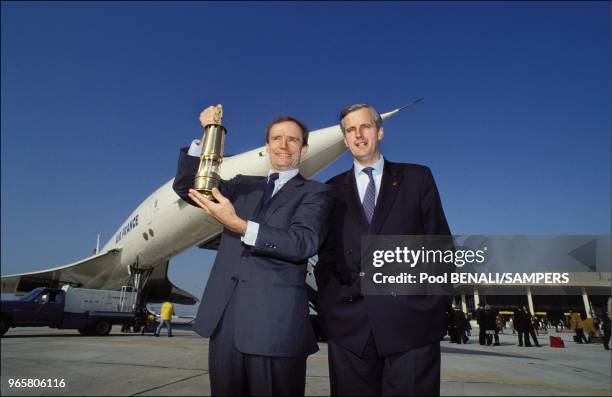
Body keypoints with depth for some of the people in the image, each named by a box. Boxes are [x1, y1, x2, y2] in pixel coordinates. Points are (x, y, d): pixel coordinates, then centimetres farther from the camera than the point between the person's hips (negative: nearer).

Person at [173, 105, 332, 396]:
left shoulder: (314, 192, 3)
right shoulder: (242, 186, 18)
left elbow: (304, 243, -14)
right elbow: (185, 186, 13)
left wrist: (239, 225, -23)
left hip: (276, 324, -4)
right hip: (224, 320, 4)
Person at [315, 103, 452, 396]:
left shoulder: (417, 178, 9)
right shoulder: (333, 190, 12)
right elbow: (326, 255, 11)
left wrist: (439, 304, -1)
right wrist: (330, 305, 0)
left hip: (412, 322, -1)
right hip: (349, 327, 2)